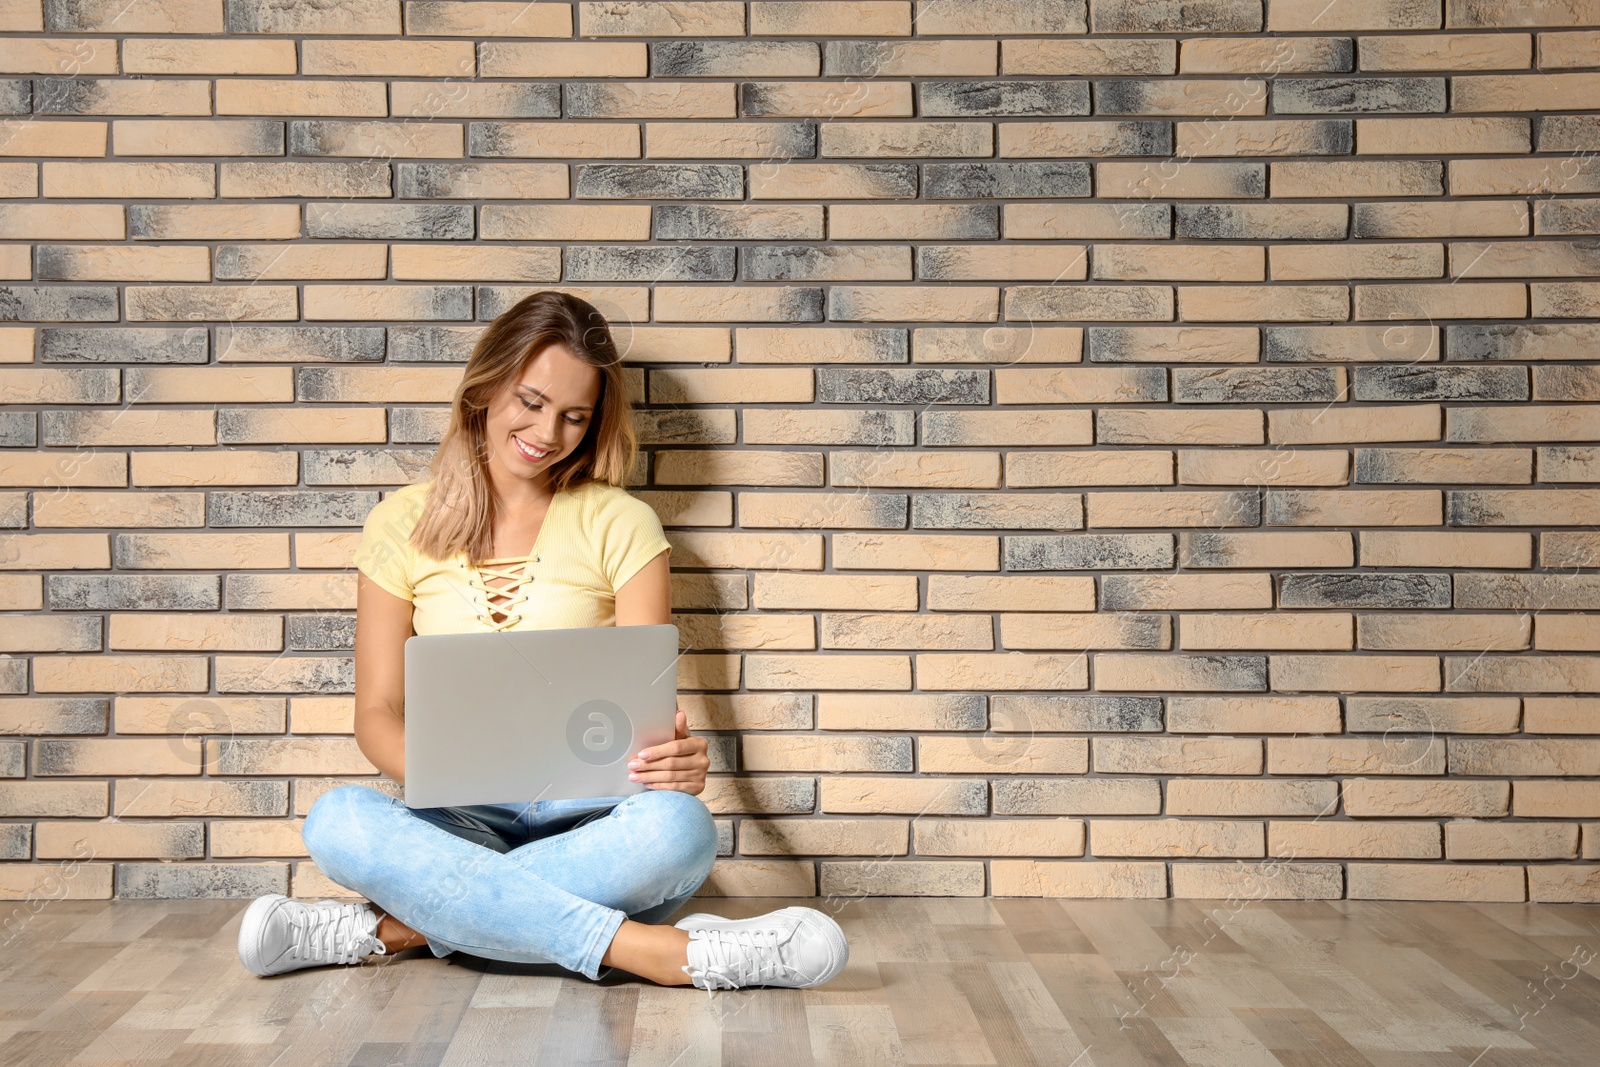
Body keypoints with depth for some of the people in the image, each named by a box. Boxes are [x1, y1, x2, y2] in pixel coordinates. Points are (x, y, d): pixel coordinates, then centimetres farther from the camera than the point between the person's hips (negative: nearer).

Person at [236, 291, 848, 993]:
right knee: (339, 820, -33)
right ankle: (670, 953, -36)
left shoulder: (619, 525, 6)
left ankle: (389, 928, -26)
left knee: (678, 828, -34)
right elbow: (378, 712, 6)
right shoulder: (404, 524, 9)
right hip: (458, 820, 1)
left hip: (587, 818, 0)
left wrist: (678, 754, -24)